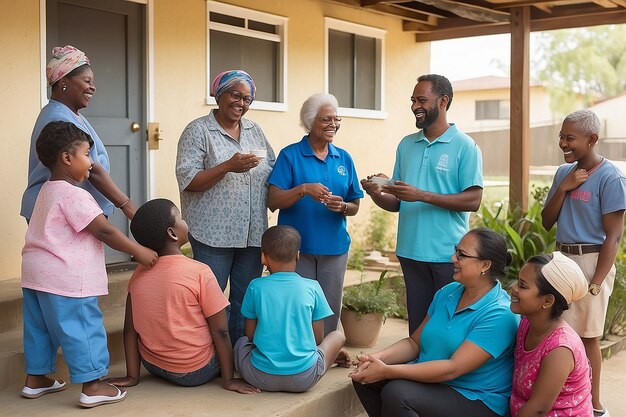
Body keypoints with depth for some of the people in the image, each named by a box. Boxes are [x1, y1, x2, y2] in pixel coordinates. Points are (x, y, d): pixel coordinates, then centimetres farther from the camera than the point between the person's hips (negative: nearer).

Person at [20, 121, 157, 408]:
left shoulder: (47, 190, 15)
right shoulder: (73, 195, -17)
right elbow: (104, 231, -20)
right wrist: (139, 252, -14)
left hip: (36, 273, 10)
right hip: (65, 276, -10)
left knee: (39, 327, 18)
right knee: (82, 329, -3)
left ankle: (35, 379, 28)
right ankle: (92, 387, 1)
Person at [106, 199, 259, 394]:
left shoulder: (138, 274, -3)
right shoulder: (199, 272, -18)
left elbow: (130, 330, 0)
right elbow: (220, 331, -15)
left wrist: (132, 376, 6)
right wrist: (228, 379, -8)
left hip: (152, 366, 5)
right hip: (195, 373, -5)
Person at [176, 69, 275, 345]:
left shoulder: (255, 131, 13)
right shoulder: (198, 131, -4)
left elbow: (274, 172, 18)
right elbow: (187, 181, -13)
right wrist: (229, 166, -22)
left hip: (252, 233, 6)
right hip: (214, 233, -5)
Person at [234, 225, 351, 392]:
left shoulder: (256, 286, -2)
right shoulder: (312, 287, -2)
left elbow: (250, 336, 5)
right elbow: (318, 339, 3)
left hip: (261, 378, 0)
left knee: (241, 342, 32)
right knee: (338, 335, 24)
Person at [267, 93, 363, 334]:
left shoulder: (344, 158, 10)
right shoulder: (290, 155, -2)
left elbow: (355, 207, 13)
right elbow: (273, 202, -9)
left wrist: (342, 206, -10)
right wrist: (303, 189, -23)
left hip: (334, 248, 4)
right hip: (297, 247, -4)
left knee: (330, 312, 10)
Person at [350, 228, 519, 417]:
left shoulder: (500, 316, -20)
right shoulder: (448, 293, 5)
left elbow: (452, 368, -26)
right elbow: (414, 342, 8)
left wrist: (387, 371, -27)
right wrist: (377, 358, -12)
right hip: (429, 381, 8)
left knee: (396, 393, -29)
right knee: (363, 376, -10)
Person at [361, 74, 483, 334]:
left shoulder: (465, 146, -4)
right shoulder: (406, 145, 12)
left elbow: (473, 201, -13)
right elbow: (396, 203, 13)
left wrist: (421, 195, -20)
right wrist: (376, 194, -9)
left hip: (448, 254, -5)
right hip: (411, 252, 5)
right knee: (417, 325, 12)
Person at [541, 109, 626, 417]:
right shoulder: (564, 172, 7)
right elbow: (546, 222, 8)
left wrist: (595, 284, -18)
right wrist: (562, 188, -7)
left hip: (590, 261, -6)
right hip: (562, 258, 7)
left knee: (586, 335, 1)